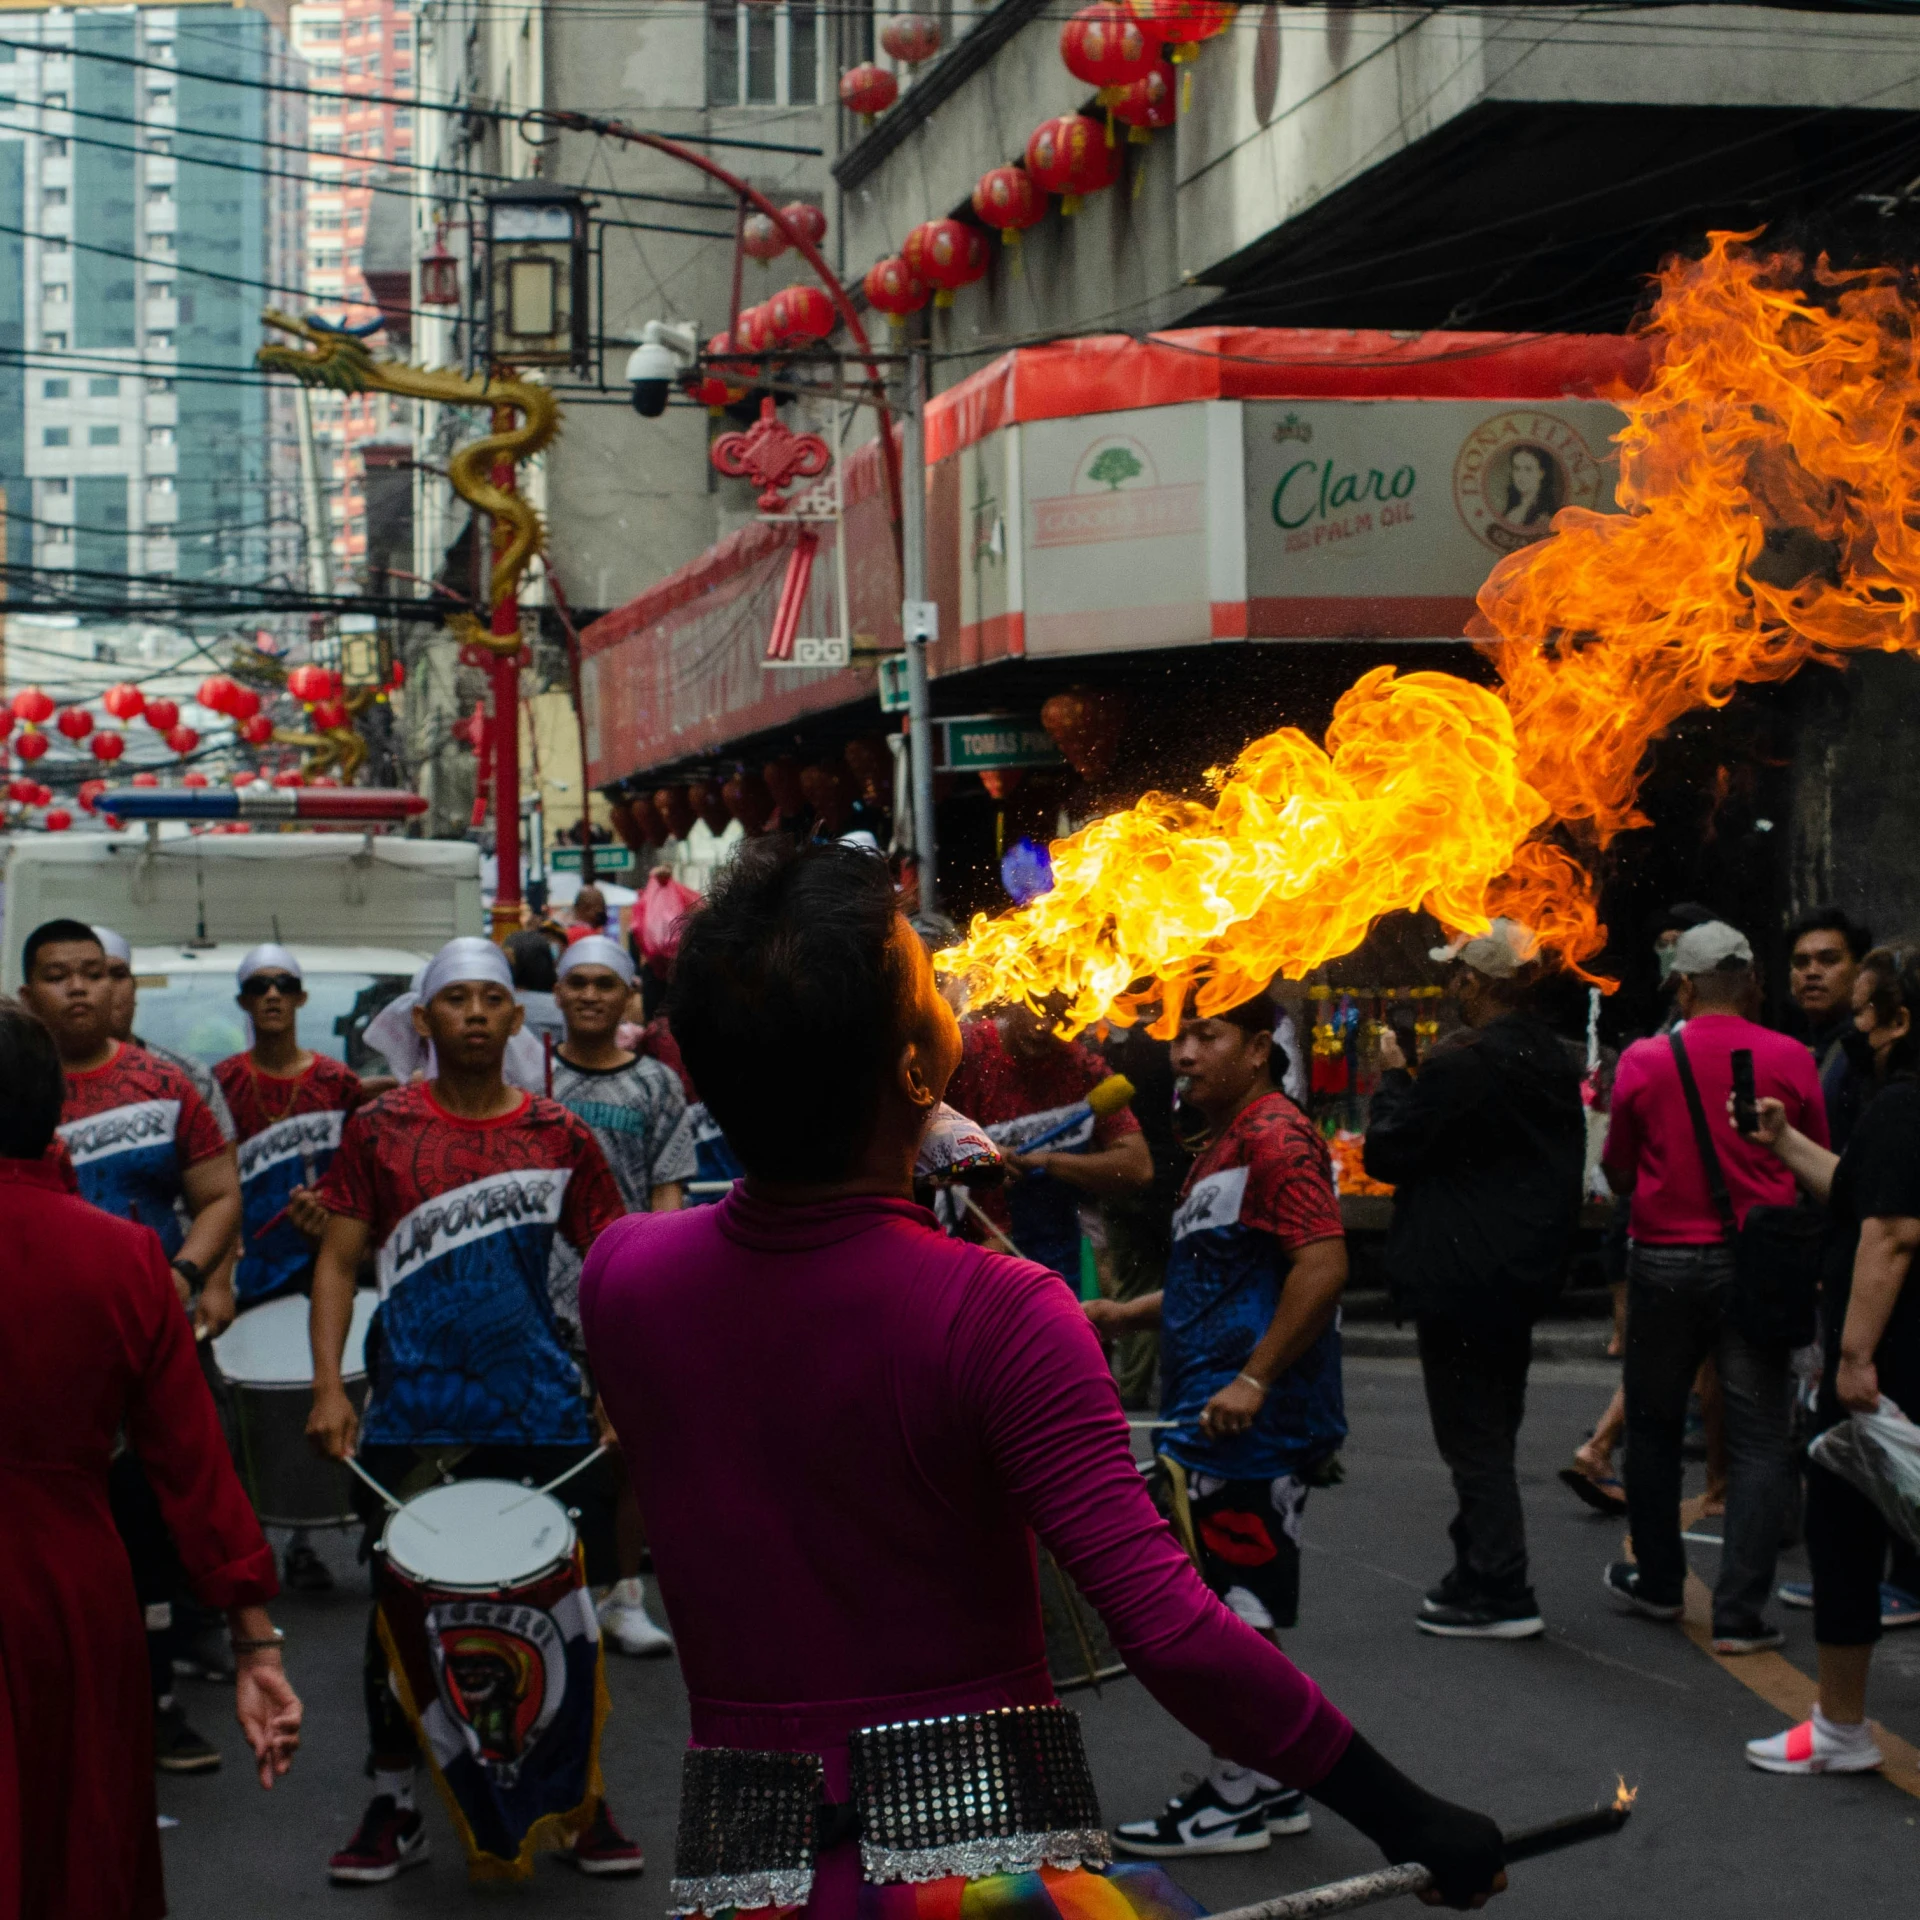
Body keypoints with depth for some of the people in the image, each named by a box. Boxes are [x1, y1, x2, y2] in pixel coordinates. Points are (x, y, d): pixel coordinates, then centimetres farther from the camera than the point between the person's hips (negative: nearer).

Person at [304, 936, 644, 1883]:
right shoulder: (379, 1128, 3)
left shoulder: (559, 1135, 5)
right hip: (413, 1419, 0)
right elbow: (339, 1261, 2)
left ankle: (583, 1798, 18)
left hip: (543, 1417, 1)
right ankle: (394, 1805, 19)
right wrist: (328, 1386, -8)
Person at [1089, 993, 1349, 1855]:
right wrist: (1127, 1313, 16)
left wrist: (1254, 1379, -25)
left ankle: (1237, 1799, 4)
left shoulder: (1275, 1135, -14)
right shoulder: (1225, 1141, 20)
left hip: (1248, 1421, -11)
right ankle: (1269, 1788, 22)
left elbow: (1322, 1265, -24)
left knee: (1232, 1611, -4)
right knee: (1239, 1610, 15)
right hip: (1219, 1423, 11)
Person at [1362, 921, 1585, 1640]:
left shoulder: (1458, 1067, -22)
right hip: (1526, 1273, 9)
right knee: (1491, 1432, 18)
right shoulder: (1554, 1060, 6)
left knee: (1472, 1438, -2)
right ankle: (1480, 1574, 27)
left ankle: (1500, 1593, 0)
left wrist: (1393, 1075, -2)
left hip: (1463, 1277, -9)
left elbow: (1388, 1153, -16)